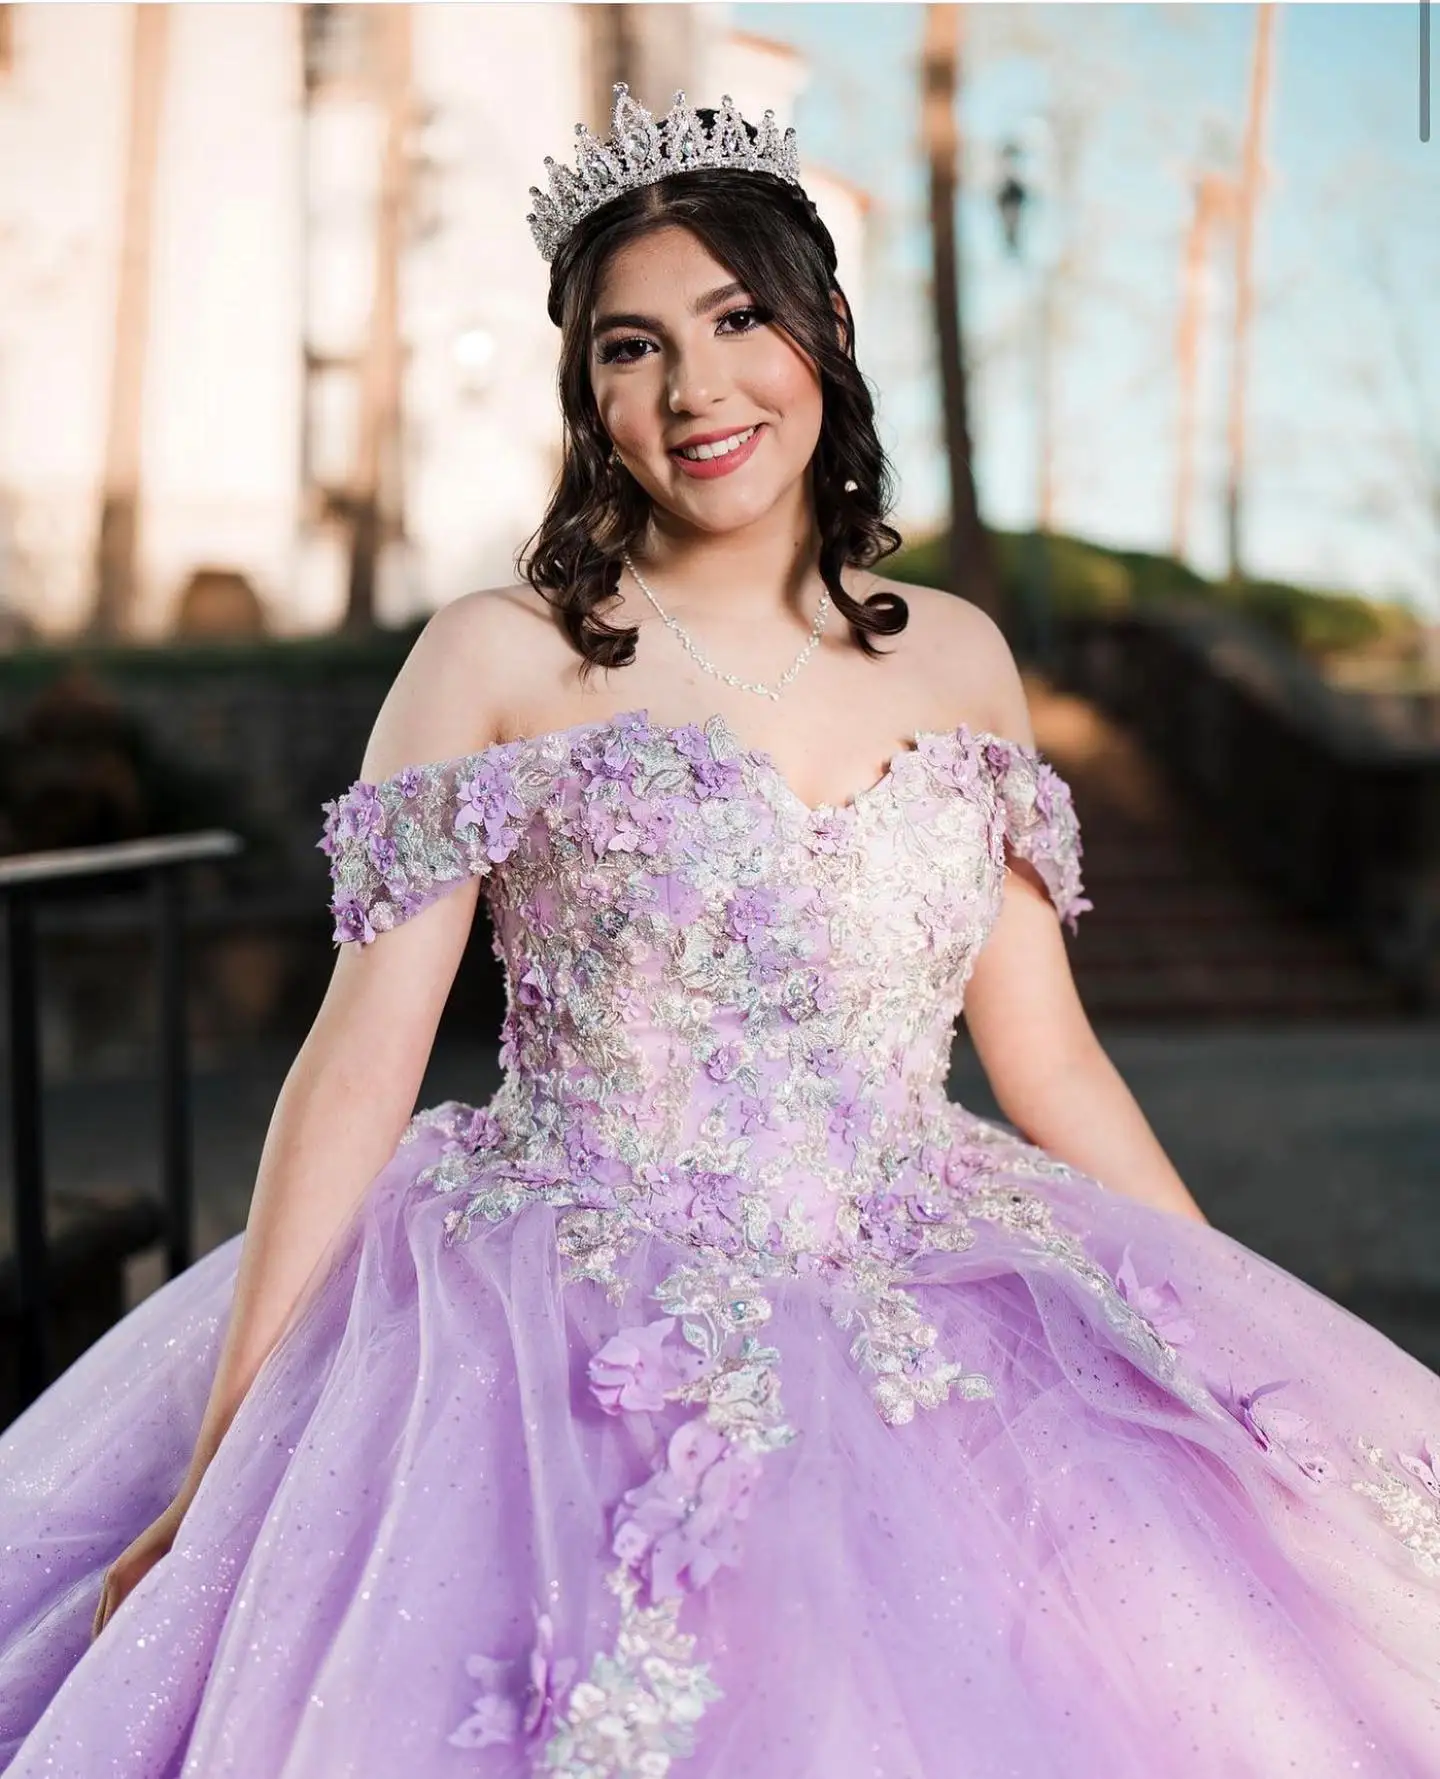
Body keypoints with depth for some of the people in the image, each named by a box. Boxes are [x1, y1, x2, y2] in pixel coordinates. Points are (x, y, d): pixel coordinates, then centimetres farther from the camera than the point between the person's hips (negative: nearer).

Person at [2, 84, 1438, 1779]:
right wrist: (214, 1481, -9)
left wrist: (1251, 1363, 11)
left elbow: (1048, 1060, 12)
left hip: (919, 1332, 4)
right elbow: (359, 1066, -5)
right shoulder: (501, 659, -3)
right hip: (575, 1356, -3)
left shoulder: (958, 660, 8)